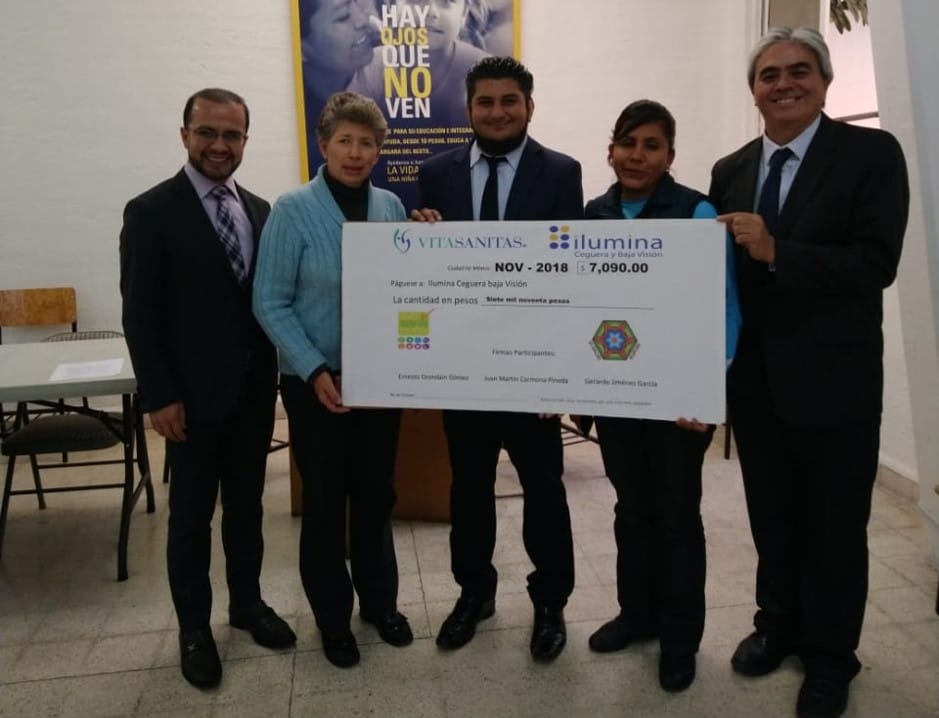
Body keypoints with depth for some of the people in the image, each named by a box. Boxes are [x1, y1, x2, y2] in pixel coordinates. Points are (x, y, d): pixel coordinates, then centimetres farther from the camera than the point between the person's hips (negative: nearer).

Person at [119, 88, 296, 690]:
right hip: (193, 393, -4)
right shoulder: (151, 211, -7)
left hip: (254, 388, 5)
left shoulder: (259, 210, 8)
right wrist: (159, 396, -13)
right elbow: (140, 313, -10)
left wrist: (274, 372, 5)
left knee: (247, 504, 16)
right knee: (192, 513, 9)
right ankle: (194, 626, 25)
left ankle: (248, 602, 34)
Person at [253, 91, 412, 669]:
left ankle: (380, 601, 37)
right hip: (317, 381, -3)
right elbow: (271, 303, -11)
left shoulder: (391, 207, 1)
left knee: (376, 494, 16)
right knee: (325, 500, 10)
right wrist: (314, 371, -18)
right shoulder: (293, 210, -10)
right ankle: (333, 617, 31)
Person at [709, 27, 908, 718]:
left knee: (835, 524, 12)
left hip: (833, 380, -4)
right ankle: (779, 622, 41)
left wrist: (776, 253, -27)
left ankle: (831, 655, 32)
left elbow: (876, 263, -18)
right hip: (755, 378, 4)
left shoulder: (871, 152, -7)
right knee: (772, 516, 19)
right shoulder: (730, 171, 7)